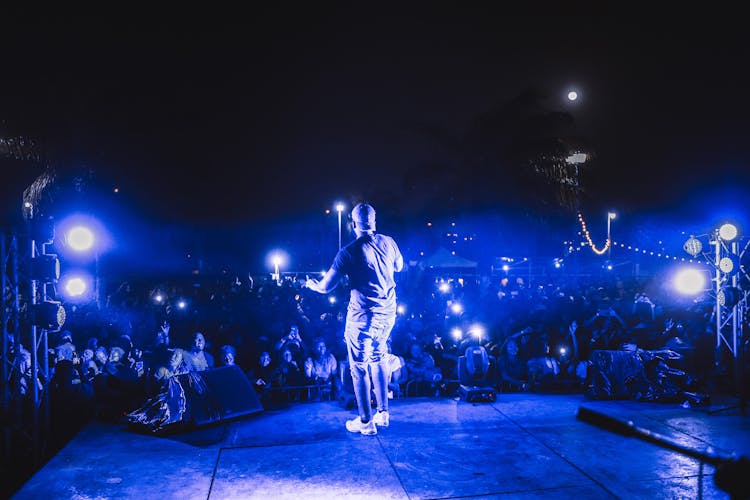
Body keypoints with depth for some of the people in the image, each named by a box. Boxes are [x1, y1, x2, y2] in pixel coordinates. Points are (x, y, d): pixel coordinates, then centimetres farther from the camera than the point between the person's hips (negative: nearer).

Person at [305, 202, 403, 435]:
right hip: (388, 313, 6)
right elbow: (399, 267, 19)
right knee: (378, 358, 23)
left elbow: (326, 287, -12)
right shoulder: (388, 242, -2)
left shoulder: (349, 251, -15)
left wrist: (312, 284, 10)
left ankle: (366, 422, 16)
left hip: (363, 316, -6)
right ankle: (382, 412, 30)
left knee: (359, 367, 7)